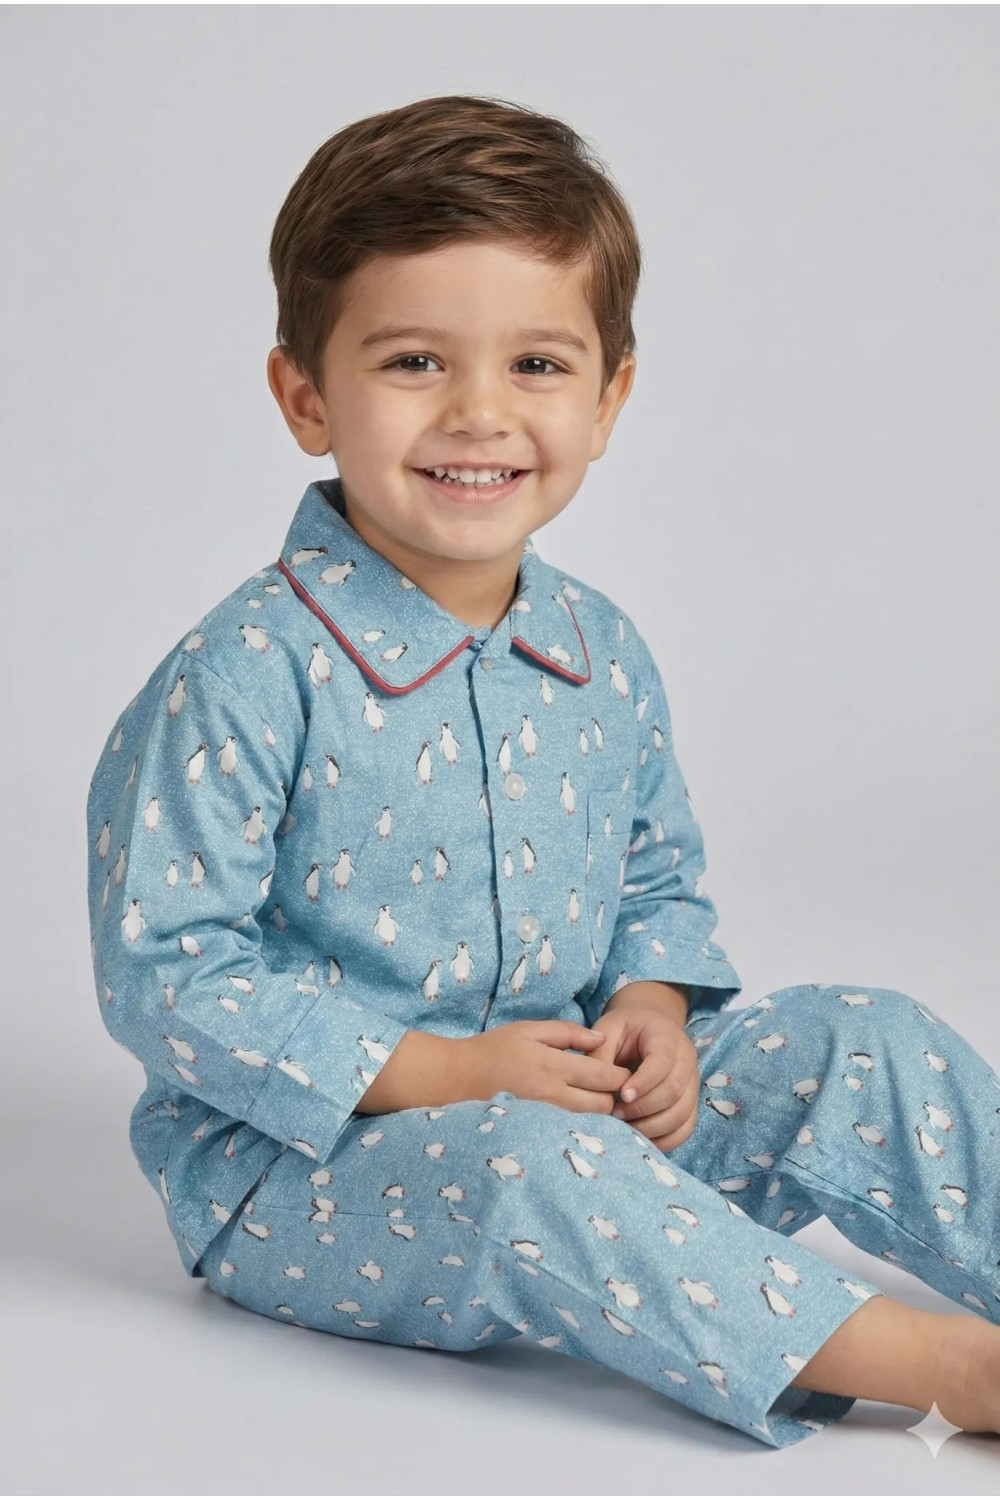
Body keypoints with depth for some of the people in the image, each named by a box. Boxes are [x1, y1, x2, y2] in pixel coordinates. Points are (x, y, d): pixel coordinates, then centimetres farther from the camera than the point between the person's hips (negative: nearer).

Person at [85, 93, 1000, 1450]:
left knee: (867, 1050, -9)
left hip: (577, 1106, 6)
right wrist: (442, 1073, -23)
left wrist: (650, 1013, -6)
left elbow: (663, 880, 17)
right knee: (525, 1167, -36)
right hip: (294, 1162, -6)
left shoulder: (601, 655, 3)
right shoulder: (248, 678, -18)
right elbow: (166, 972, -19)